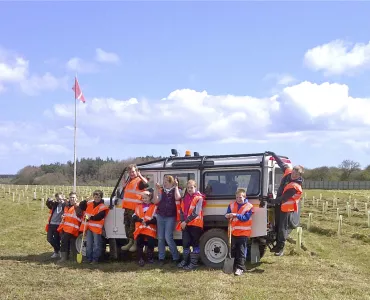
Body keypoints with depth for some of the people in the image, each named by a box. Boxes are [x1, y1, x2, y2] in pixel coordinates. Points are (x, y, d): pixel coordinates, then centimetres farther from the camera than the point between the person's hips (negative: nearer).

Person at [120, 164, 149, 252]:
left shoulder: (139, 180, -7)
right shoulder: (128, 181, 20)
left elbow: (146, 184, -30)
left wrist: (140, 176, -31)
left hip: (135, 208, -9)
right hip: (127, 207, 9)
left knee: (133, 225, -7)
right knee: (127, 225, 13)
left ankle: (135, 243, 0)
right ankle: (130, 242, 23)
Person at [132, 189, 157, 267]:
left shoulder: (154, 207, 7)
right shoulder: (138, 207, 20)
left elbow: (155, 219, -4)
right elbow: (134, 217, 10)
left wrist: (147, 222, -18)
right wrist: (140, 220, -10)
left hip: (150, 230, -3)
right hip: (140, 229, 3)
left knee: (151, 243, -12)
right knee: (139, 243, -10)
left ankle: (150, 257, 9)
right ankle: (140, 259, 0)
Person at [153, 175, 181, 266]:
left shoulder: (175, 190, 2)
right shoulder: (161, 191, 9)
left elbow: (177, 198, -20)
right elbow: (155, 201, -3)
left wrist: (176, 187, -15)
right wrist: (156, 189, -7)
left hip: (171, 217, -4)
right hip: (160, 216, 4)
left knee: (168, 238, -11)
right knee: (160, 238, 4)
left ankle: (176, 258, 0)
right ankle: (161, 258, 10)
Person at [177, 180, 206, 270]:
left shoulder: (199, 198, -7)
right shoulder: (185, 198, 14)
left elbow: (196, 213, -16)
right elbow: (182, 211, 12)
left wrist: (186, 221, -17)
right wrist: (182, 221, -4)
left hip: (195, 224, -6)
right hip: (185, 224, 6)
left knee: (195, 243, 0)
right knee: (185, 243, 10)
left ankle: (193, 263, 4)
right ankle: (185, 260, 24)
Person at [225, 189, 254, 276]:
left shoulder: (249, 206, -5)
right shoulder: (232, 205, 8)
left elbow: (246, 218, -15)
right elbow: (227, 214, 5)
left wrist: (236, 215, -25)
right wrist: (228, 216, -19)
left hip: (243, 232, -4)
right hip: (233, 232, 4)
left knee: (241, 252, -3)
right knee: (233, 250, 11)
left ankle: (240, 268, -2)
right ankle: (232, 266, 23)